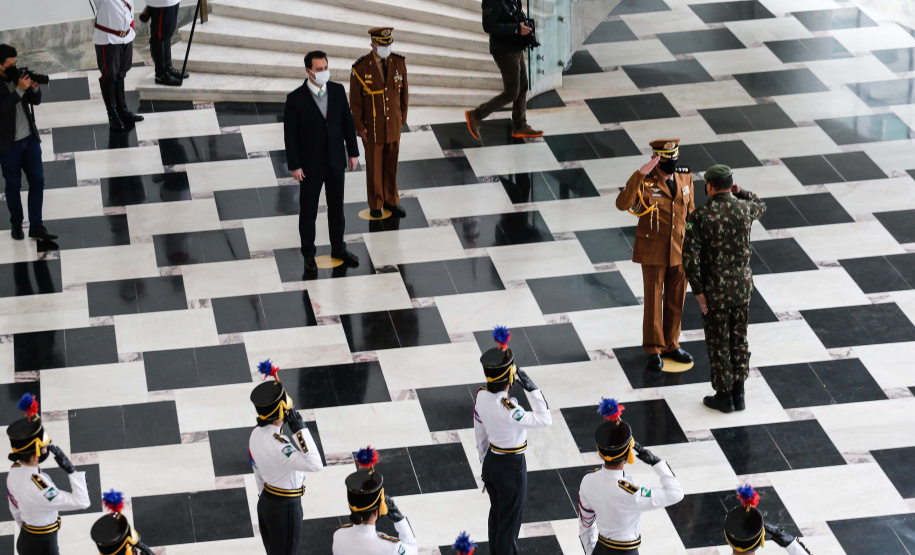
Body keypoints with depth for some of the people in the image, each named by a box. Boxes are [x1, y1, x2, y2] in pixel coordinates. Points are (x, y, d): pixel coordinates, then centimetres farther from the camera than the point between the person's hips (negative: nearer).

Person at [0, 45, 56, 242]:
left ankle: (36, 226, 13)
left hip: (30, 138, 5)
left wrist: (34, 87, -15)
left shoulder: (18, 74, -1)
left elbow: (36, 101, 5)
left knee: (37, 181, 5)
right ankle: (16, 224, 26)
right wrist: (20, 90, -31)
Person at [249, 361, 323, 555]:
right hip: (285, 509, -9)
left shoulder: (256, 434, -3)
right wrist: (299, 428, -39)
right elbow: (314, 464, -41)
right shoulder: (276, 445, -33)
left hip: (266, 503, 9)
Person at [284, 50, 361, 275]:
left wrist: (353, 152, 5)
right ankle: (309, 255, 22)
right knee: (308, 211, 9)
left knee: (336, 207, 17)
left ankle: (338, 248, 34)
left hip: (336, 160, 4)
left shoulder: (338, 90, -6)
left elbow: (347, 122, 4)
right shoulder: (296, 99, -18)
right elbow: (290, 134, -13)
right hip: (311, 164, -4)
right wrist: (294, 166, -12)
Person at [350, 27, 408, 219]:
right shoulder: (360, 68, -21)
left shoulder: (398, 63, -10)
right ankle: (375, 205, 29)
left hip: (393, 125, 3)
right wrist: (360, 128, -11)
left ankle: (391, 201, 33)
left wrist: (402, 118, 6)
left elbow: (403, 92, 2)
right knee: (374, 166, 12)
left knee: (391, 165, 16)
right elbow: (355, 101, -12)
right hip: (372, 127, -3)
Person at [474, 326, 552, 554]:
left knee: (495, 515, 28)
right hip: (512, 467, -8)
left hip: (491, 461, 8)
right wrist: (532, 389, -30)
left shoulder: (481, 396, -10)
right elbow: (544, 420, -32)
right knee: (509, 524, 11)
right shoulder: (506, 409, -35)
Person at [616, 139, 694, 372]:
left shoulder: (685, 177, -1)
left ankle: (671, 345, 30)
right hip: (654, 251, -4)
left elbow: (690, 212, 10)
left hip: (680, 250, 4)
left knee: (676, 300, 14)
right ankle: (654, 351, 17)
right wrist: (640, 174, -39)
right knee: (653, 301, 5)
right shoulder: (645, 182, -16)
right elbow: (622, 203, -33)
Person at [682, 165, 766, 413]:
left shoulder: (700, 216, -18)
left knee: (718, 343, 9)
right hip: (742, 286, 4)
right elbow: (760, 206, 22)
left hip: (715, 290, -4)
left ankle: (724, 396, 18)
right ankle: (739, 394, 25)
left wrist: (698, 291, -10)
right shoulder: (744, 209, -6)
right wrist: (740, 192, 15)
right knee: (739, 339, 17)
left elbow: (690, 259, -19)